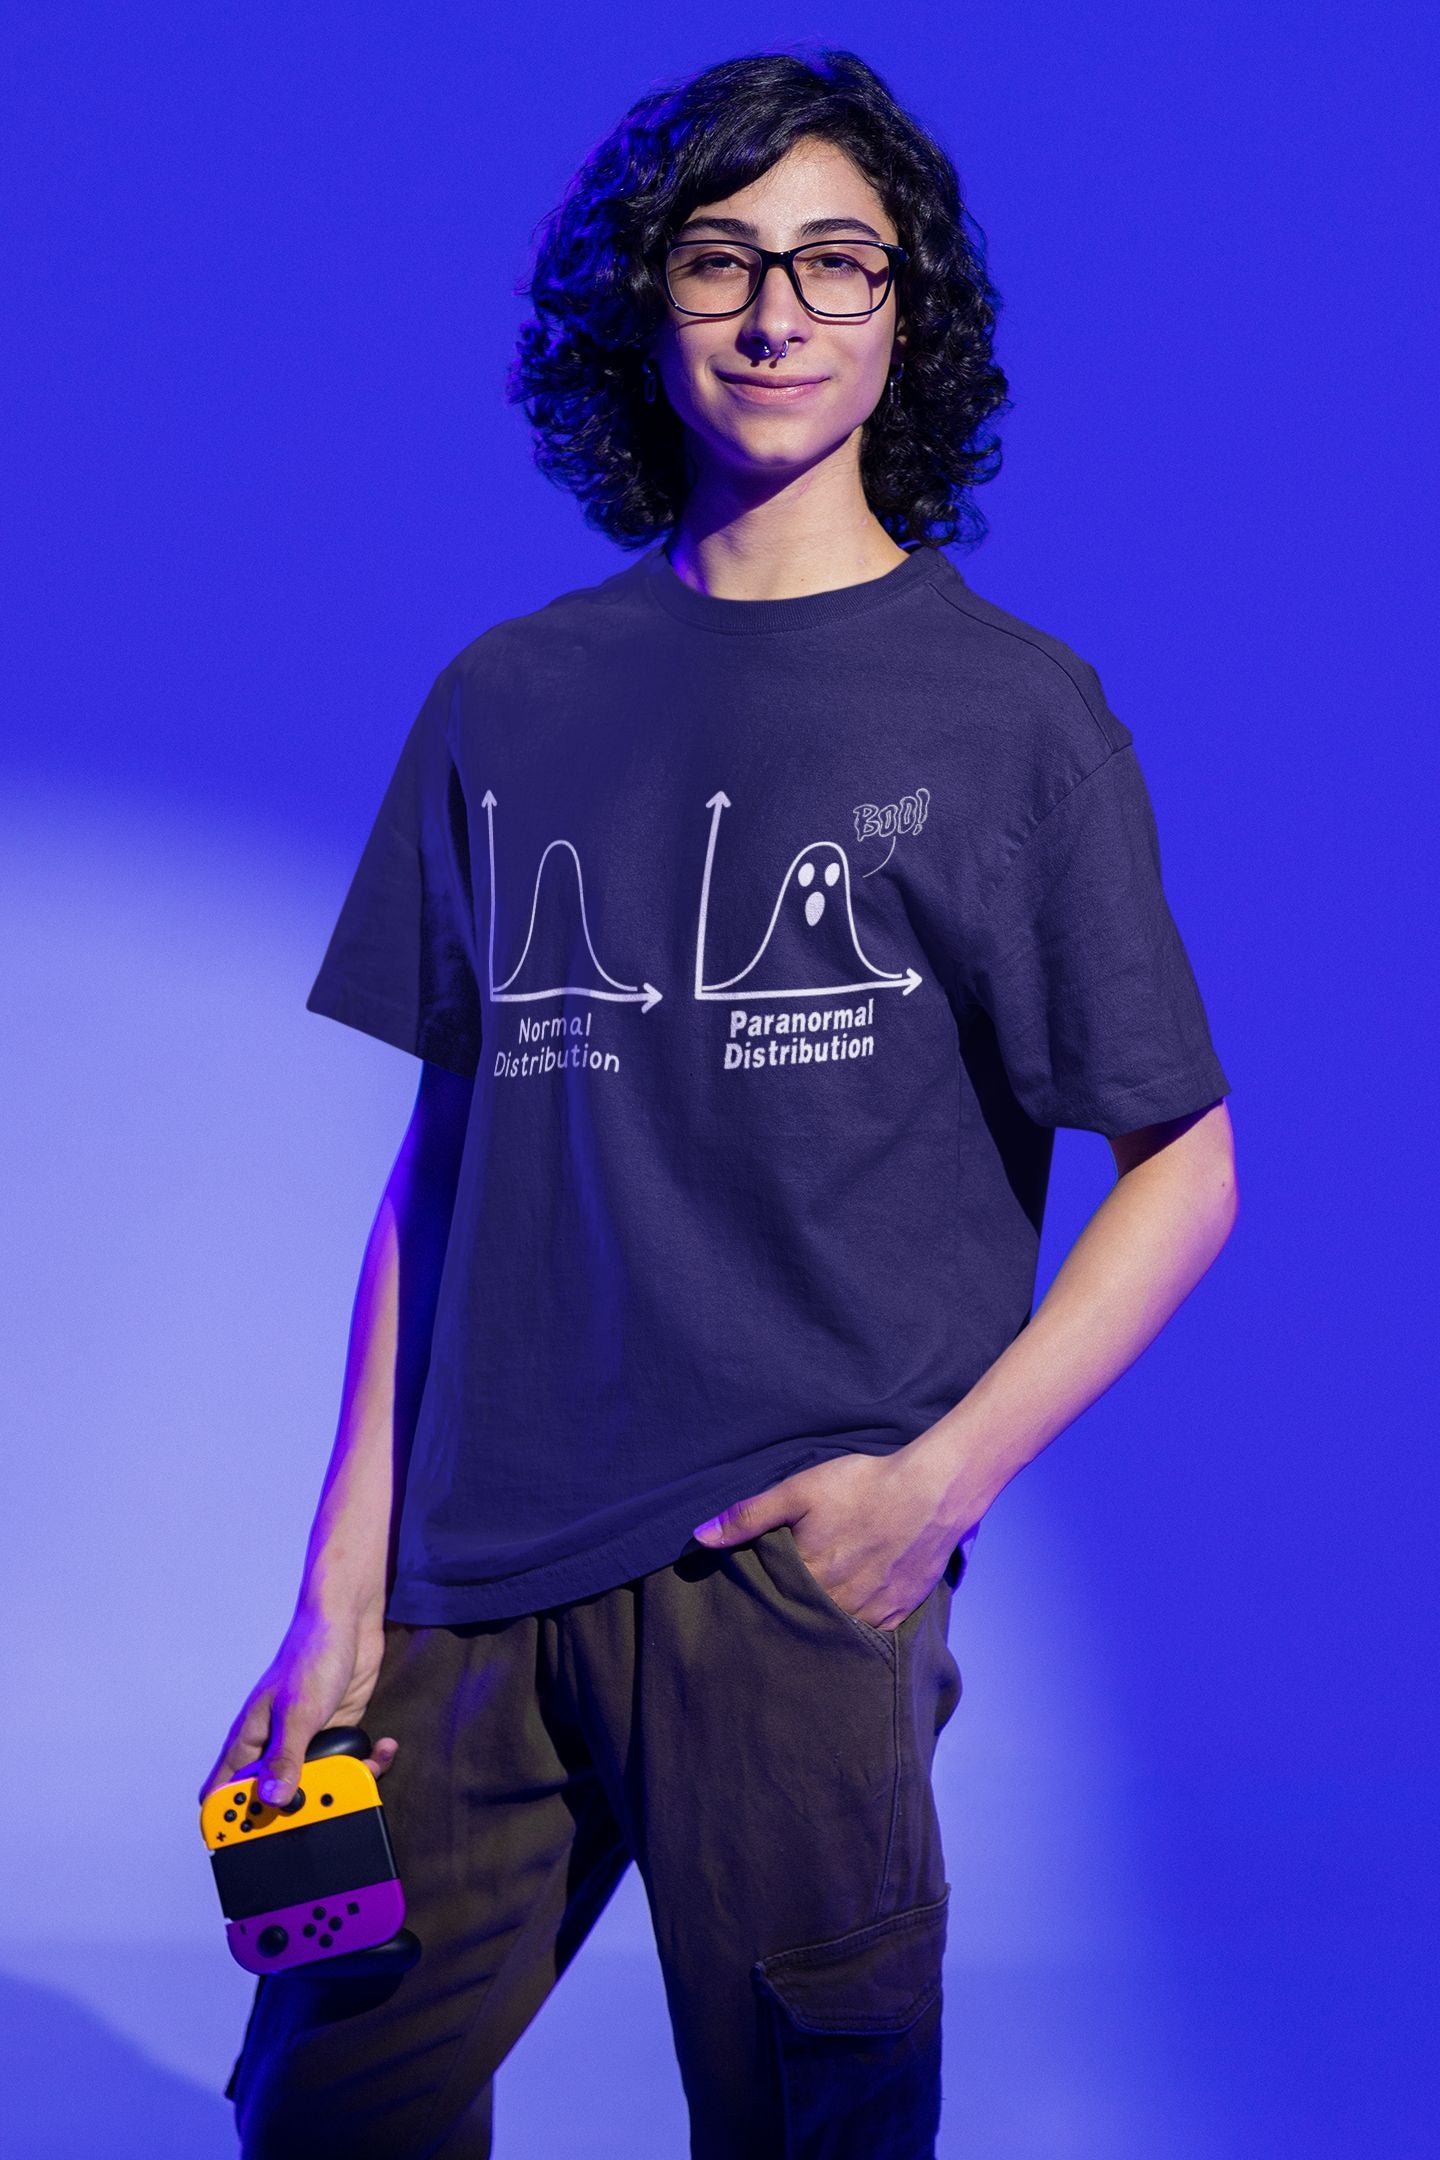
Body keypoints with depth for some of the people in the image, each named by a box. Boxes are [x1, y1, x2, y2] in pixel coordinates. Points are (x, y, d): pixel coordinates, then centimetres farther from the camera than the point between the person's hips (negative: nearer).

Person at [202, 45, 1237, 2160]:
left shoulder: (1015, 708, 2)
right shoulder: (510, 700, 11)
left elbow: (1183, 1174, 2)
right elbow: (443, 1151, 11)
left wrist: (941, 1476, -10)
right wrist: (340, 1591, 6)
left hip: (802, 1570, -3)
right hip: (475, 1577, 3)